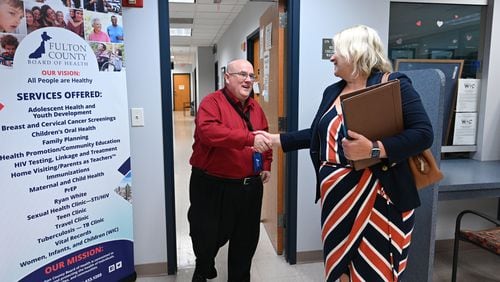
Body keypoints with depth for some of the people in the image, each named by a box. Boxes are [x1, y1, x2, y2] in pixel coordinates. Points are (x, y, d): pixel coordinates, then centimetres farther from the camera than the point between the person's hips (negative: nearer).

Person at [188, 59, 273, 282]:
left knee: (246, 238, 15)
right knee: (208, 236, 12)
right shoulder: (212, 102, -12)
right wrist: (249, 138, -39)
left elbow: (264, 139, 22)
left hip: (250, 186, 6)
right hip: (213, 186, -5)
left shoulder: (255, 108, 10)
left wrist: (266, 165, 8)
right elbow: (207, 131, -32)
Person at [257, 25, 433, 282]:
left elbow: (423, 133, -16)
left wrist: (374, 149, -28)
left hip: (378, 199, -6)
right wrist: (277, 140, 15)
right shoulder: (332, 91, 12)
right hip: (336, 198, 6)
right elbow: (318, 134, 17)